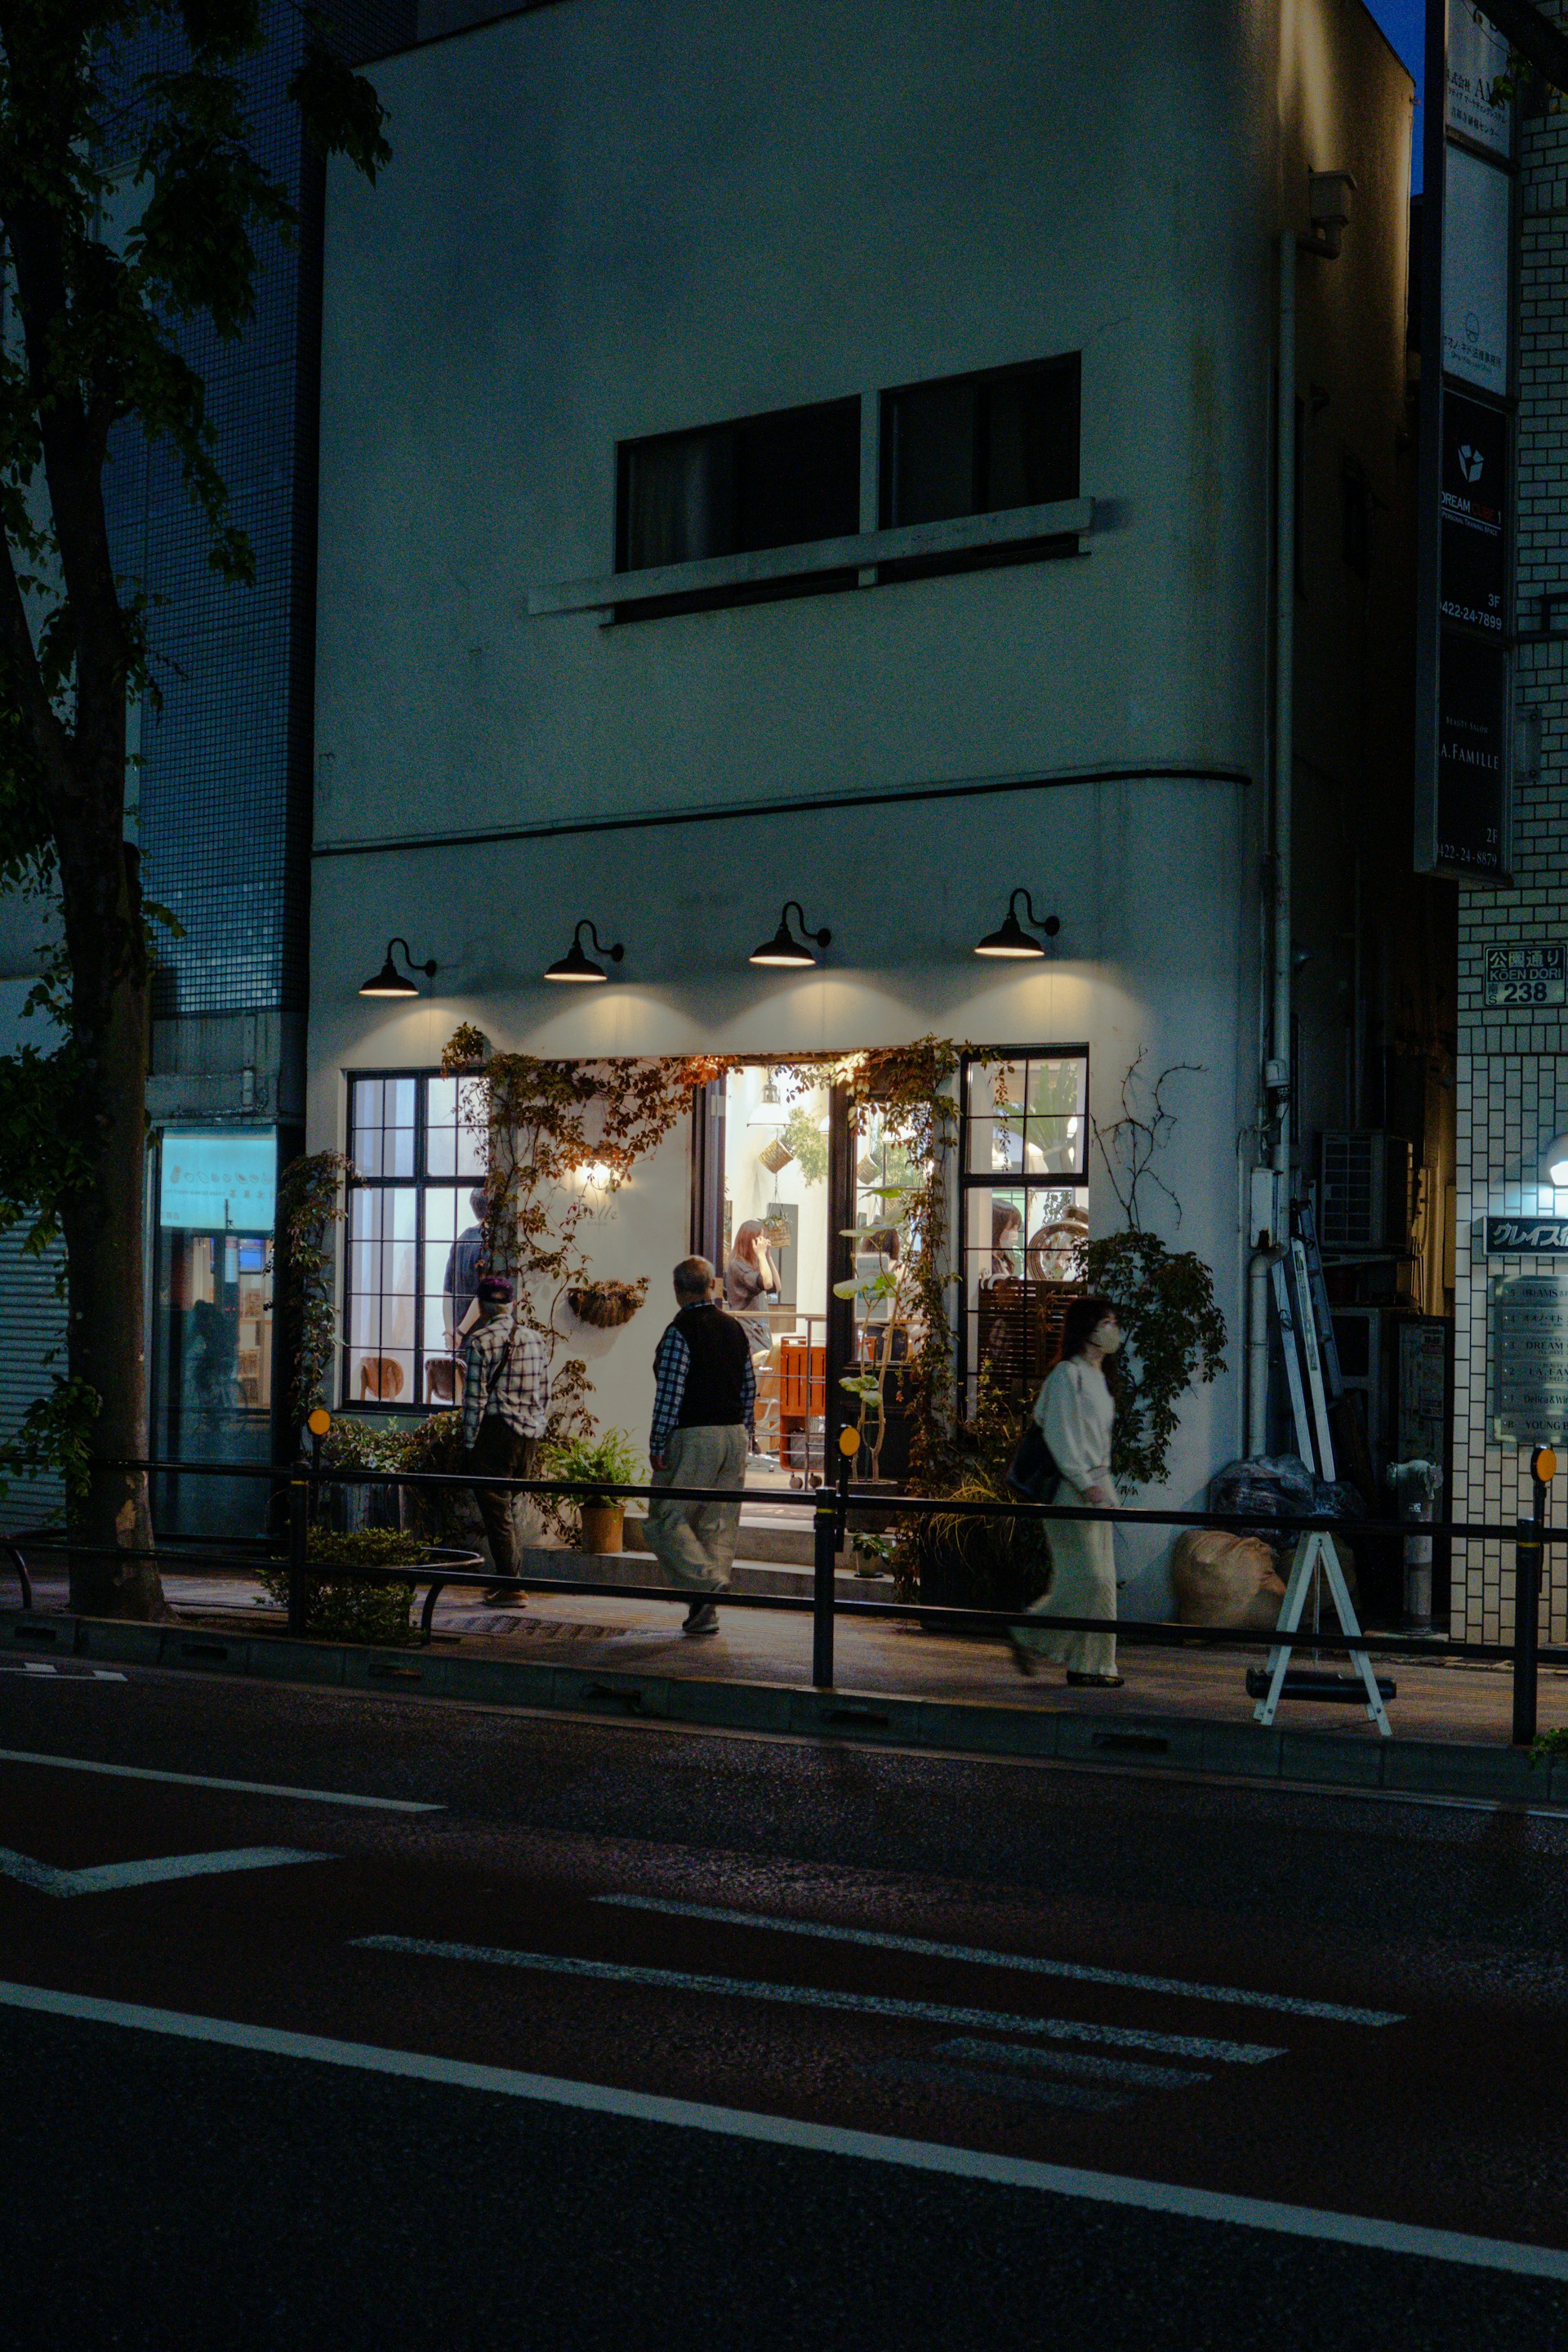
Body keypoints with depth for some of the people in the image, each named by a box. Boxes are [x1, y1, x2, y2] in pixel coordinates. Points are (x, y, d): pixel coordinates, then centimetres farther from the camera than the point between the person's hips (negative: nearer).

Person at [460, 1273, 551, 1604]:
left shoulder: (480, 1341, -8)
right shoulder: (537, 1340, 10)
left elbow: (475, 1398, -11)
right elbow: (545, 1396, 12)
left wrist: (469, 1444, -7)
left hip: (494, 1431, -6)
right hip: (529, 1436, 6)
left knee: (497, 1513, 0)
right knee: (511, 1509, 18)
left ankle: (510, 1586, -1)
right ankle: (508, 1579, 22)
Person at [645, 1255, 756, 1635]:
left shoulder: (680, 1330, -10)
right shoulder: (735, 1328, 11)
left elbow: (670, 1393, -15)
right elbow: (749, 1389, 13)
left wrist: (657, 1445, -11)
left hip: (693, 1436, -7)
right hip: (734, 1433, 7)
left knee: (667, 1520, -1)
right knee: (719, 1524, 8)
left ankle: (707, 1583, -18)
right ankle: (705, 1612, 7)